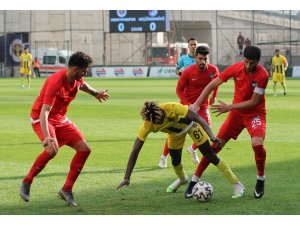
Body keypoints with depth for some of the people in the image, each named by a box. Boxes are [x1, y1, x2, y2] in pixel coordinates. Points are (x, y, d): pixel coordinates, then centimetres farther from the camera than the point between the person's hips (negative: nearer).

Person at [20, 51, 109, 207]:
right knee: (52, 149, -34)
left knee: (84, 149, -4)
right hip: (41, 118, -8)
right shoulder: (56, 82, -31)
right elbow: (44, 111, -39)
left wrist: (95, 93, 36)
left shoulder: (77, 79, -6)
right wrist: (46, 136, -51)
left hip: (60, 119, 8)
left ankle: (67, 190, 4)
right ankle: (27, 182, -14)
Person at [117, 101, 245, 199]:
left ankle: (237, 185, -5)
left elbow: (198, 118, -36)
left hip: (190, 123, -4)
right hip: (175, 130, 4)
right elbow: (135, 151, -28)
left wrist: (211, 135, -50)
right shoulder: (147, 125, -32)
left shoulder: (172, 108, -42)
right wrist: (127, 178, -32)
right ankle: (182, 179, 42)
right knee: (175, 160, 4)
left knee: (210, 155, -10)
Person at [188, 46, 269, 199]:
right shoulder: (235, 68, -13)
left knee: (257, 144, -28)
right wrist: (196, 104, -11)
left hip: (255, 113, -3)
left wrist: (229, 107, -22)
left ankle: (260, 180, -3)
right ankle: (194, 180, 7)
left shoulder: (262, 75, -22)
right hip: (236, 113, 3)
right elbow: (213, 84, -5)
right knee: (216, 145, -3)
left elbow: (254, 102, -20)